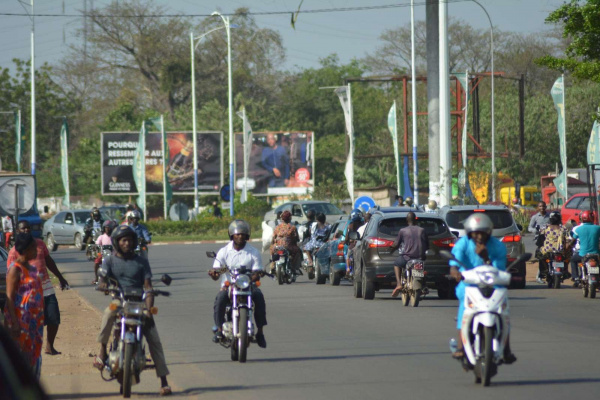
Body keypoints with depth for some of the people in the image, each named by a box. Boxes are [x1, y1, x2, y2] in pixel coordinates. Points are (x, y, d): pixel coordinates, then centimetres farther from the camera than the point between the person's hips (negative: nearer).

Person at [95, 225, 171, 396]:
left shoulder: (141, 262, 9)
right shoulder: (110, 261, 8)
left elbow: (148, 287, 0)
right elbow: (102, 281, -5)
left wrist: (148, 309, -15)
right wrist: (103, 284, -30)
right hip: (118, 301, -1)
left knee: (154, 339, -10)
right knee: (108, 314, -37)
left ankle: (163, 381, -7)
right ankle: (102, 351, -21)